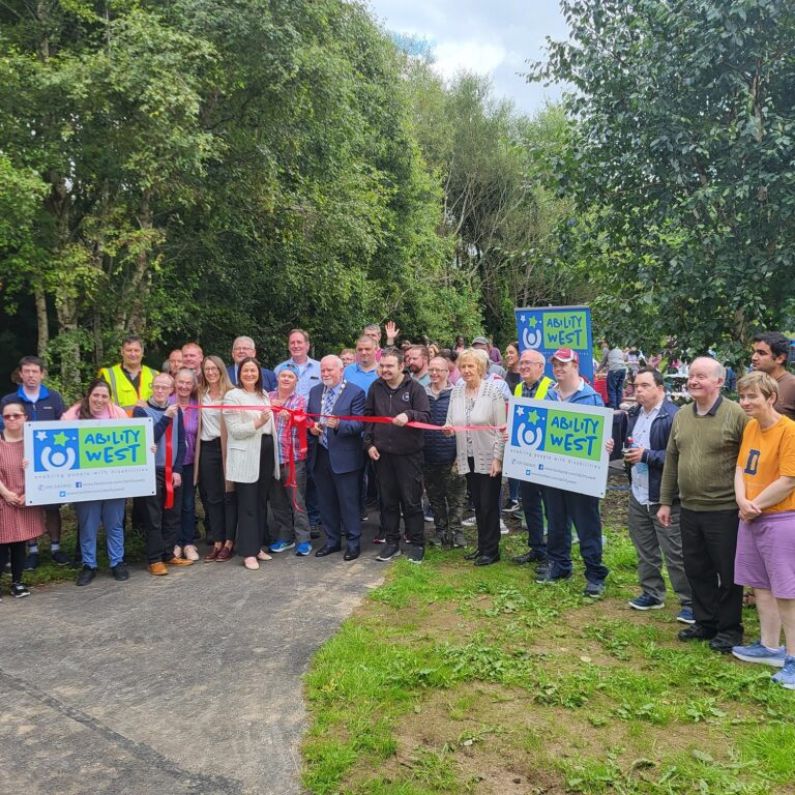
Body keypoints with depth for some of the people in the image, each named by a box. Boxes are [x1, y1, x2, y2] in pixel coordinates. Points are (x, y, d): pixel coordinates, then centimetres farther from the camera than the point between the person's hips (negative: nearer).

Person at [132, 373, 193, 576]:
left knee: (173, 516, 8)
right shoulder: (141, 410, -4)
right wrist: (165, 418, -19)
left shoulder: (176, 410, 8)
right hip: (152, 471, -4)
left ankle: (168, 554, 20)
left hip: (172, 471, 4)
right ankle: (154, 559, 6)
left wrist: (178, 470, 0)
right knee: (153, 518, -1)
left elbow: (181, 442, 8)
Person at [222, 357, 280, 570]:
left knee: (261, 502, 12)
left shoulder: (264, 395, 16)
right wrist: (257, 423, -25)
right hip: (246, 456, -6)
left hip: (266, 452, 7)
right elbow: (235, 430, -13)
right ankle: (249, 552, 1)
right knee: (247, 505, -3)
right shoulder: (232, 396, -5)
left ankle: (258, 546, 21)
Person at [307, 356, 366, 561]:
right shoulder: (315, 391, 10)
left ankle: (353, 542, 16)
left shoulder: (355, 393, -8)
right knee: (326, 502, 14)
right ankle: (332, 540, 28)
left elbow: (359, 424, -14)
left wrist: (339, 424, -31)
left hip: (343, 457, -6)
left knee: (348, 502, 3)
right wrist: (311, 427, -7)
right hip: (320, 455, 6)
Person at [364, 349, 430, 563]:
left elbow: (425, 415, -10)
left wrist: (409, 415, -29)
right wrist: (369, 443, 3)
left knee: (411, 500, 2)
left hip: (409, 453, -3)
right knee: (388, 500, 11)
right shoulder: (376, 387, 6)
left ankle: (416, 543, 15)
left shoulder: (414, 387, -5)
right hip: (382, 453, 4)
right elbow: (368, 417, 12)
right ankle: (392, 541, 23)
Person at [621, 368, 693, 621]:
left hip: (664, 497, -8)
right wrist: (623, 451, 2)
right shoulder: (633, 414, 11)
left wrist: (646, 456, -21)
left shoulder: (672, 416, -17)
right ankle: (651, 593, 33)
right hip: (637, 494, 8)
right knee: (645, 550, 18)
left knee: (675, 553, 0)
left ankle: (690, 602, 12)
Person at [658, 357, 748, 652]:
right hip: (689, 509, 6)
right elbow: (671, 460, 12)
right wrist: (665, 502, 12)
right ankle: (705, 622, 31)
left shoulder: (736, 415, -11)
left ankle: (729, 629, 22)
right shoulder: (681, 416, 7)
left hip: (724, 510, -6)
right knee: (697, 569, 15)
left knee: (728, 572, 7)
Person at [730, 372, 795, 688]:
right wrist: (742, 501, -8)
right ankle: (770, 647, 29)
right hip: (751, 518, 8)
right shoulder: (750, 427, 7)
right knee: (760, 585, 16)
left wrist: (754, 506, -11)